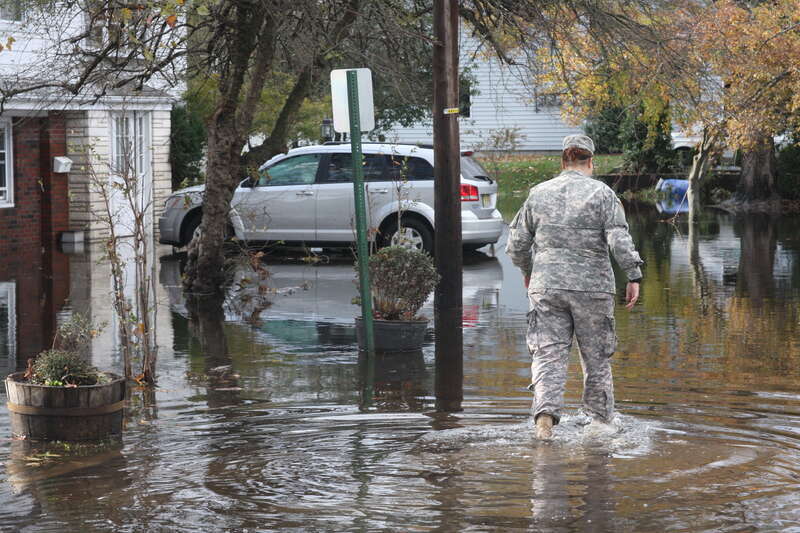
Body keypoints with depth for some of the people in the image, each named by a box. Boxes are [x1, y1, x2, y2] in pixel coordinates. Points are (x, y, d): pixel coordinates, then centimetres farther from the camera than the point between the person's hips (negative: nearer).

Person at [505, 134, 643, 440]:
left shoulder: (538, 194, 8)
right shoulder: (602, 193, -2)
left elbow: (516, 244, 11)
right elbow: (619, 240, -12)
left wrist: (527, 271, 27)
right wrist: (634, 277, -7)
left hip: (546, 287, 2)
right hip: (592, 287, -2)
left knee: (548, 355, -2)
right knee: (597, 359, 11)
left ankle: (545, 413, -23)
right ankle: (602, 421, 21)